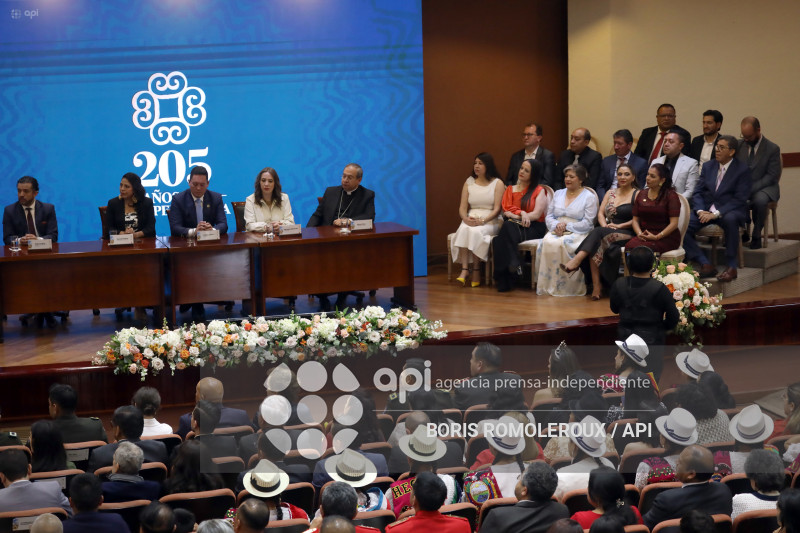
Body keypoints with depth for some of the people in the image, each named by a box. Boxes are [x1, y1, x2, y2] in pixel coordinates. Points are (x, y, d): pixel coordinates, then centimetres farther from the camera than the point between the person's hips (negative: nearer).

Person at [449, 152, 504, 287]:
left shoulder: (497, 183, 4)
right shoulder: (469, 182, 16)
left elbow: (497, 209, -5)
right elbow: (462, 207, 9)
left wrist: (482, 221, -20)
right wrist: (466, 218, -13)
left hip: (490, 221, -3)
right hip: (471, 220, 3)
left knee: (476, 232, -35)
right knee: (464, 230, -32)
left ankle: (476, 270, -26)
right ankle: (465, 269, -38)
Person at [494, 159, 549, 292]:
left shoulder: (539, 191, 8)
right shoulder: (510, 189, 23)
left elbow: (536, 215, -5)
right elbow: (506, 211, 8)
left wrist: (515, 216, -11)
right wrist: (521, 214, -11)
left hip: (533, 228, -4)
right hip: (514, 227, 4)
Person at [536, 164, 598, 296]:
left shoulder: (589, 197, 4)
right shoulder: (558, 194, 22)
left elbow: (587, 223, -7)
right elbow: (549, 216, 16)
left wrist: (567, 226, -14)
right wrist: (556, 225, -7)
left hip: (577, 233, -4)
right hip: (556, 232, 4)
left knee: (564, 244, -36)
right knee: (547, 243, -31)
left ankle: (566, 287, -30)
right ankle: (547, 285, -30)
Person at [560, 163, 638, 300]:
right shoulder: (610, 193, 23)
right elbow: (600, 213, 14)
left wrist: (619, 226, -12)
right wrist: (605, 226, -6)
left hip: (627, 234, -5)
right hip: (607, 232, 5)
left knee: (598, 233, -34)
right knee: (596, 244, -32)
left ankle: (576, 261, -43)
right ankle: (596, 284, -37)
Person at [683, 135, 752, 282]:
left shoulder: (742, 169, -5)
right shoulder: (708, 166, 12)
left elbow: (740, 199, -13)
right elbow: (698, 192, 10)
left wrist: (716, 213, -22)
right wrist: (700, 211, -11)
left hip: (729, 211, -5)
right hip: (706, 210, 5)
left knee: (730, 219, -41)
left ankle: (731, 267, -31)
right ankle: (705, 265, -21)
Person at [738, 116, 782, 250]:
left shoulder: (773, 148, -4)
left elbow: (772, 176, -9)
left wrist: (751, 189, -21)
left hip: (764, 187, -3)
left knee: (759, 199, -40)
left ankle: (756, 236, -19)